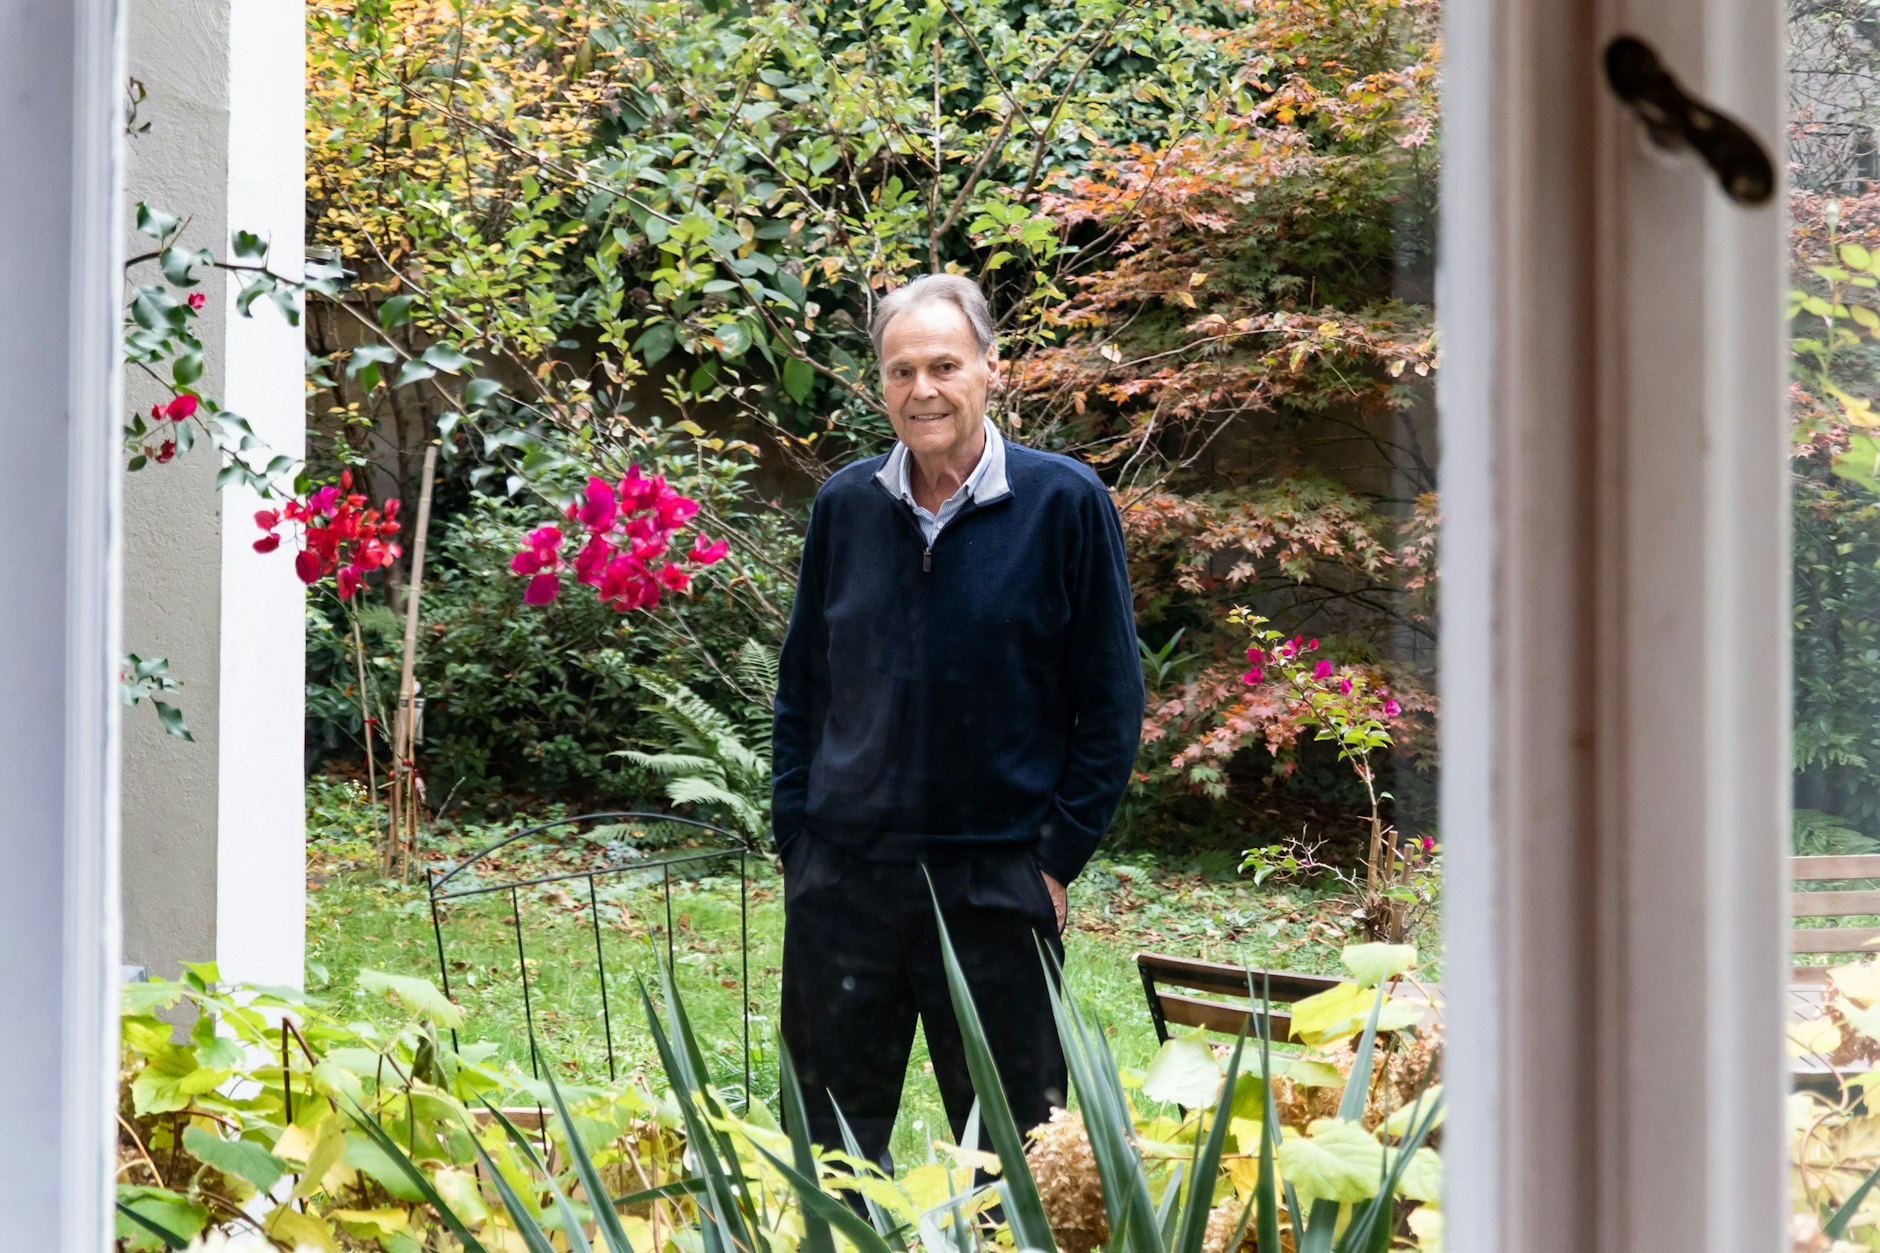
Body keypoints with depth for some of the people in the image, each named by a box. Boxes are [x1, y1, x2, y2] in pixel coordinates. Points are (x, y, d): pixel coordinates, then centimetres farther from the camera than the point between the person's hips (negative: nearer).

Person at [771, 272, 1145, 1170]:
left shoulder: (1065, 503, -4)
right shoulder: (846, 505, 6)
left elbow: (1111, 701, -1)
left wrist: (1058, 857, -5)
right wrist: (795, 838, 7)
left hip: (997, 885, -3)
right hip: (842, 880, 3)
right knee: (832, 1149, 10)